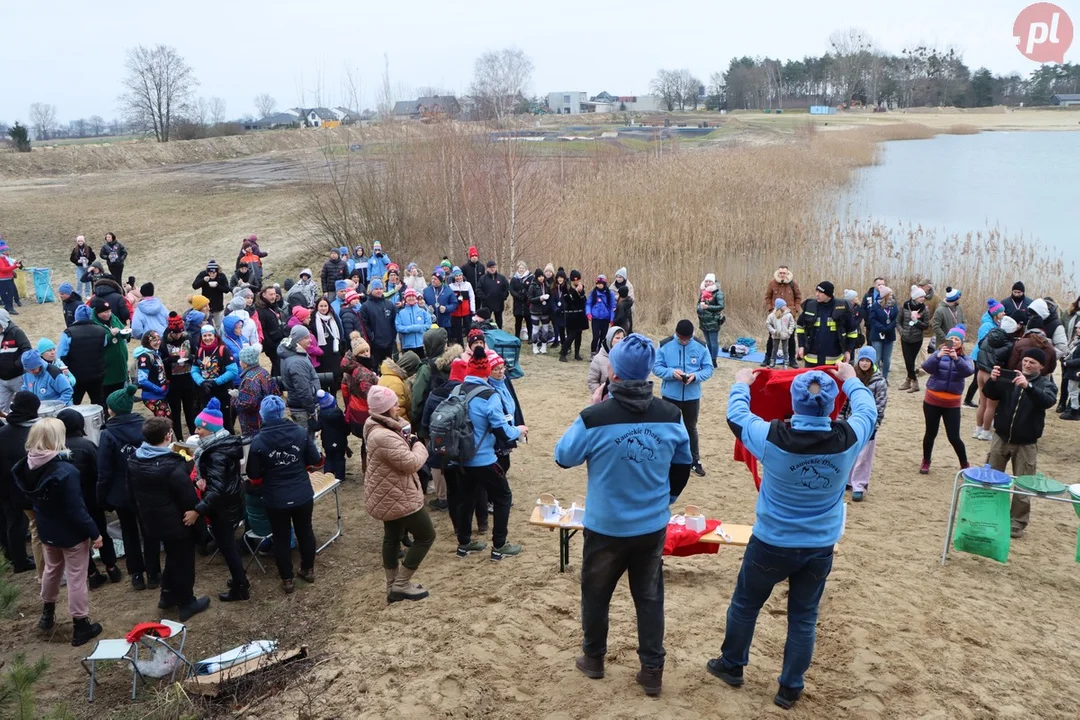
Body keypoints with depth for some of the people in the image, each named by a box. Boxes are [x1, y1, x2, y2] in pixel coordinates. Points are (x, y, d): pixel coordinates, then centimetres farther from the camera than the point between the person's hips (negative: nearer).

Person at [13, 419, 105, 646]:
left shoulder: (27, 466, -10)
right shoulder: (65, 471, -31)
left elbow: (29, 498, 8)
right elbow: (76, 510, -26)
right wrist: (94, 533, -15)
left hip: (46, 530, 7)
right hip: (71, 533, -7)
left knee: (52, 570, 28)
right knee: (76, 578, 7)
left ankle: (47, 614, 48)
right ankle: (81, 627, 19)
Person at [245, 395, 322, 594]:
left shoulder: (258, 441, -15)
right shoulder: (301, 432, -11)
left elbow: (253, 476, -9)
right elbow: (316, 461, -4)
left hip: (276, 500, -2)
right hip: (303, 495, 2)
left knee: (281, 538, 15)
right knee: (305, 531, 22)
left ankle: (287, 580, 25)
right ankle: (308, 570, 38)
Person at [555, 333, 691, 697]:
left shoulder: (595, 418, -22)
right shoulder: (671, 416, -9)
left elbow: (563, 457, -6)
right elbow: (683, 465, 6)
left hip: (606, 528, -3)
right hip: (653, 526, 3)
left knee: (596, 594, 19)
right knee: (650, 597, 18)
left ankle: (593, 659, 37)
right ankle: (652, 671, 26)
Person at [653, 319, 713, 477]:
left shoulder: (701, 346, -7)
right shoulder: (665, 345, -10)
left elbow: (708, 368, -3)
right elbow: (656, 367, -7)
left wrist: (696, 376, -23)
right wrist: (671, 372, -26)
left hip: (692, 396, 1)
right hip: (670, 395, -1)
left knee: (691, 428, 17)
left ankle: (695, 461, 30)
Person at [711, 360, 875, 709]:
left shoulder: (772, 439, -23)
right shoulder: (848, 439, -17)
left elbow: (736, 416, -4)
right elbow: (868, 410, 6)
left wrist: (742, 384, 14)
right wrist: (851, 379, 23)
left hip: (772, 544, -2)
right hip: (820, 548, 2)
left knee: (745, 604, 20)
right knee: (804, 617, 16)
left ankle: (731, 666, 38)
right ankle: (790, 689, 29)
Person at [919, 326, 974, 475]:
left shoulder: (965, 358, 0)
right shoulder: (939, 353, -2)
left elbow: (969, 371, -21)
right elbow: (927, 367, -18)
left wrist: (956, 358, -36)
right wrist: (938, 356, -35)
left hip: (952, 404, 0)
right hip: (932, 400, 0)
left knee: (954, 437, -2)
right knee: (931, 433, 10)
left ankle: (964, 465, 18)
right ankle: (926, 461, 30)